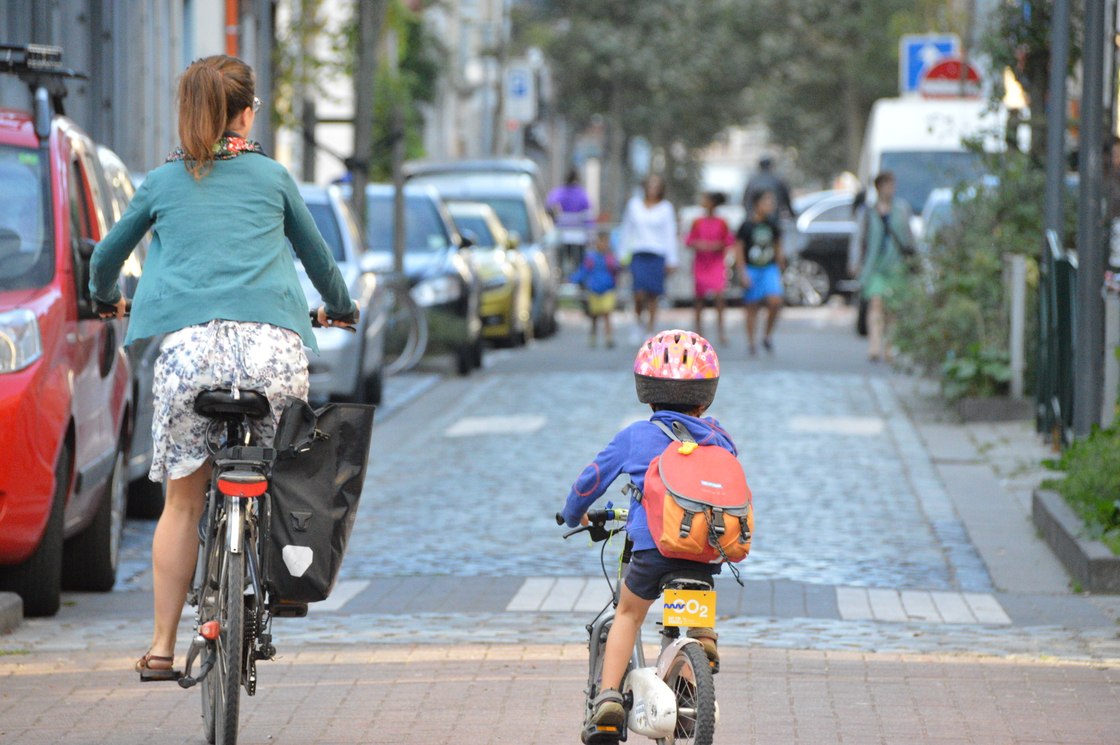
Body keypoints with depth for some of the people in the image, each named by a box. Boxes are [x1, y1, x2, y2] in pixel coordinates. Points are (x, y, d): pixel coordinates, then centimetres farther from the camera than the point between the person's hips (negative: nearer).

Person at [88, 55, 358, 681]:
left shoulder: (163, 182, 18)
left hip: (191, 342, 1)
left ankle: (162, 647, 8)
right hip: (273, 344, 0)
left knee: (184, 499, 7)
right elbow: (318, 257, 31)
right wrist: (341, 308, 50)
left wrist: (107, 298, 54)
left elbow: (106, 257, 32)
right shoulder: (272, 176, 17)